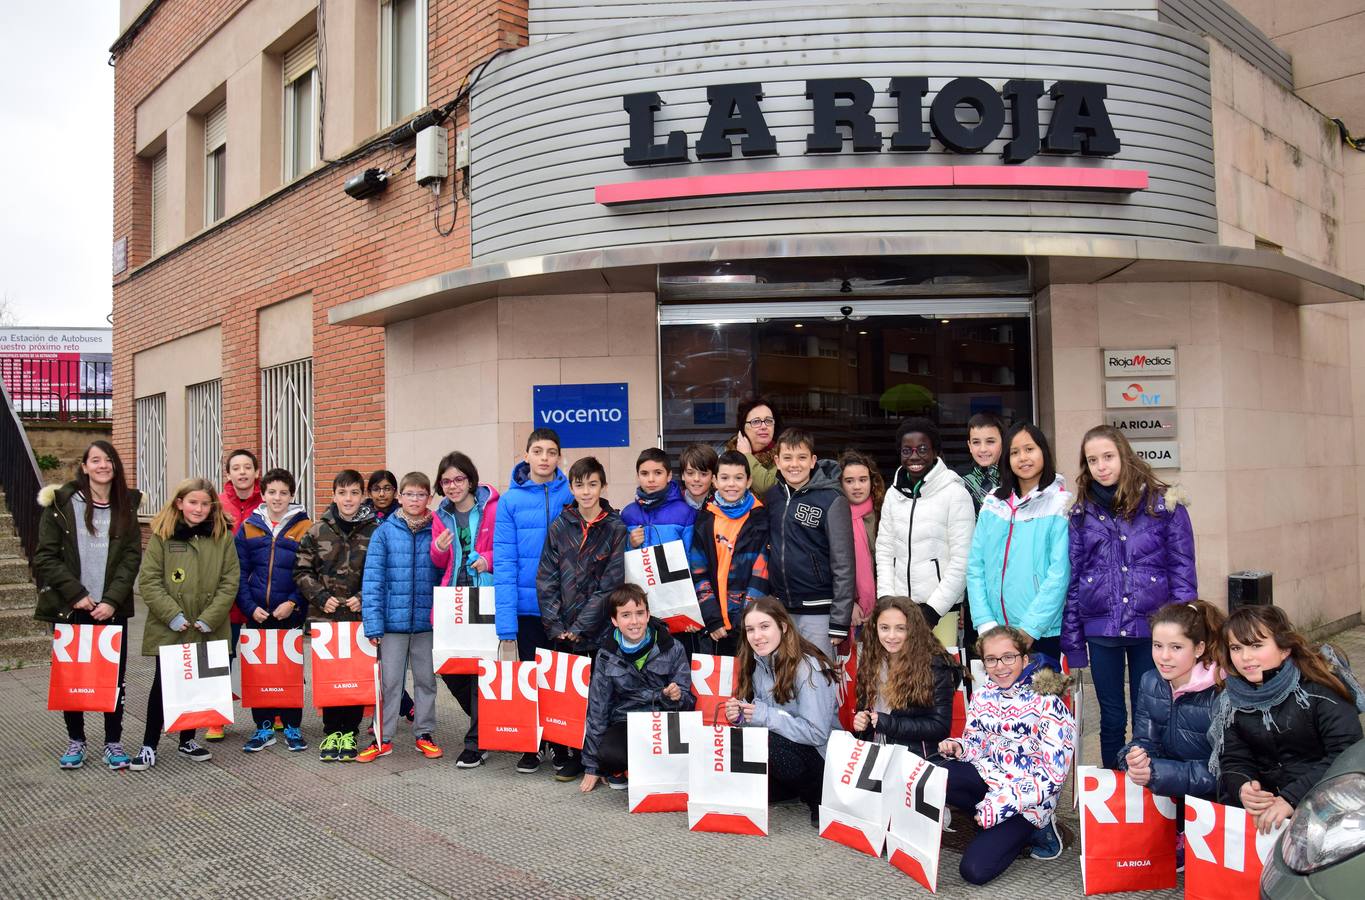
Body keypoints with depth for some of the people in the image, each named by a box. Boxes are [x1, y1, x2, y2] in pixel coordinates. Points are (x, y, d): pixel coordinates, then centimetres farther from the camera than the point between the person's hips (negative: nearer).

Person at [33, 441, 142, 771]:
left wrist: (112, 600, -10)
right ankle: (75, 740, 23)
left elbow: (132, 557, 1)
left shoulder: (126, 506, 5)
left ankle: (113, 742, 14)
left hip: (112, 608, 1)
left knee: (114, 676, 3)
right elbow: (45, 556, -4)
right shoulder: (61, 504, -1)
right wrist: (76, 594, -12)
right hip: (71, 607, -1)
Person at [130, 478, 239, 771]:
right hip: (169, 629, -2)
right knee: (163, 684, 3)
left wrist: (209, 618, -10)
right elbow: (148, 580, -6)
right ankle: (149, 745, 16)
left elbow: (229, 582, -1)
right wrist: (173, 615, -14)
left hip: (207, 630, 2)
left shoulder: (223, 536, 1)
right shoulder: (162, 535, -3)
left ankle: (187, 739, 26)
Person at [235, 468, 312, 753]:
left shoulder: (305, 527, -3)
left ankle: (293, 727, 19)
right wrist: (250, 607, -7)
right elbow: (240, 573, 3)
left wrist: (293, 603, -14)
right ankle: (264, 727, 20)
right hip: (257, 614, 2)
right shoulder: (249, 527, 4)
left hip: (291, 613, -2)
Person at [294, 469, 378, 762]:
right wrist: (321, 597, -7)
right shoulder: (318, 530, 4)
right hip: (325, 615, 1)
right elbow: (302, 570, 5)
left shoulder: (375, 530, 0)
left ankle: (349, 732, 15)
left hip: (360, 615, -1)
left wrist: (365, 598, -10)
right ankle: (332, 731, 18)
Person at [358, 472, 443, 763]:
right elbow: (372, 579, -6)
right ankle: (383, 738, 19)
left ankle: (424, 734, 25)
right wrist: (373, 623, -12)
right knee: (390, 681, 8)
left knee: (426, 679, 13)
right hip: (393, 619, -1)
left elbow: (445, 574, 4)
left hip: (427, 620, 1)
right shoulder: (385, 532, -4)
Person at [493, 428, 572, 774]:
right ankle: (531, 746, 28)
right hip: (527, 608, 0)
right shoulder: (511, 501, -4)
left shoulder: (571, 496, -1)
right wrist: (506, 624, -12)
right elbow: (504, 563, -7)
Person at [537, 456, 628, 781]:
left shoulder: (616, 528, -2)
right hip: (561, 633, 2)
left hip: (599, 632, -2)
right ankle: (564, 756, 19)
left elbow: (610, 585, -6)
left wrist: (580, 627, -10)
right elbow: (546, 580, 4)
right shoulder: (559, 528, 6)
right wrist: (556, 626, -6)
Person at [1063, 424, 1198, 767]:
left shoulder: (1164, 503, -3)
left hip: (1151, 627, -2)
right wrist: (1072, 641, 3)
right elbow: (1072, 579, 5)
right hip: (1100, 629, 2)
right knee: (1112, 719, 13)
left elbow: (1183, 571, -2)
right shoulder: (1081, 512, 3)